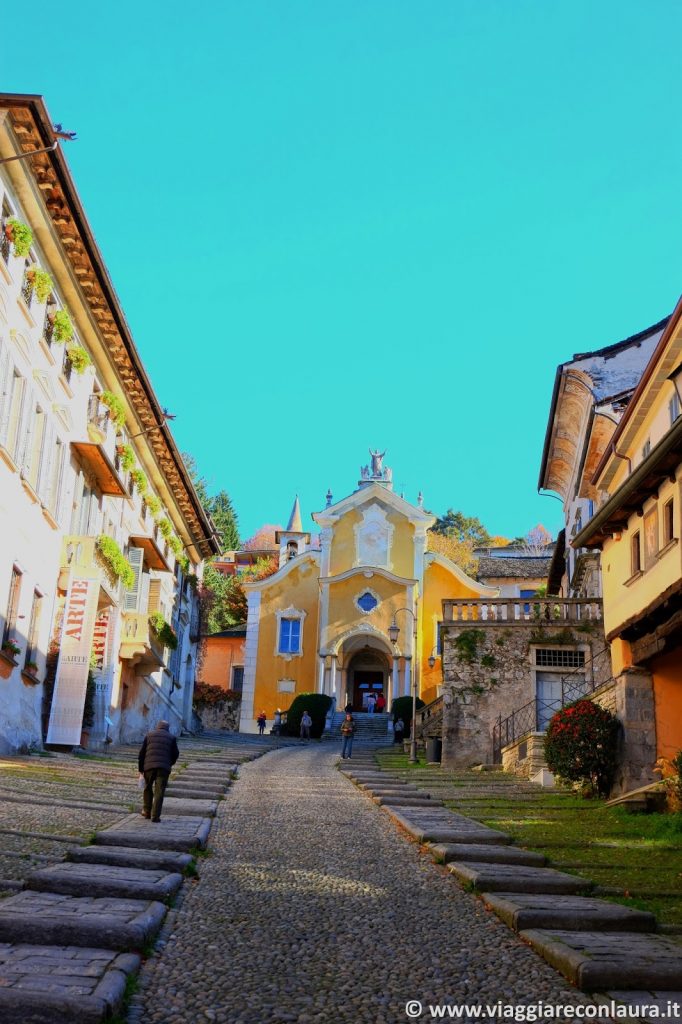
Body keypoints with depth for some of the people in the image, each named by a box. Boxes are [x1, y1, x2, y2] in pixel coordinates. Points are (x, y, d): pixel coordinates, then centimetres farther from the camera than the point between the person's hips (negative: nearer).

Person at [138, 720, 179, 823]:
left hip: (149, 766, 1)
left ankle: (146, 812, 21)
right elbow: (175, 754, 8)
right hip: (164, 768, -1)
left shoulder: (149, 735, 11)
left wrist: (140, 768, 13)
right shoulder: (171, 738, 9)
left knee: (148, 788, 20)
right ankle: (155, 815, -5)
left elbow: (142, 753, 7)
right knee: (159, 792, 0)